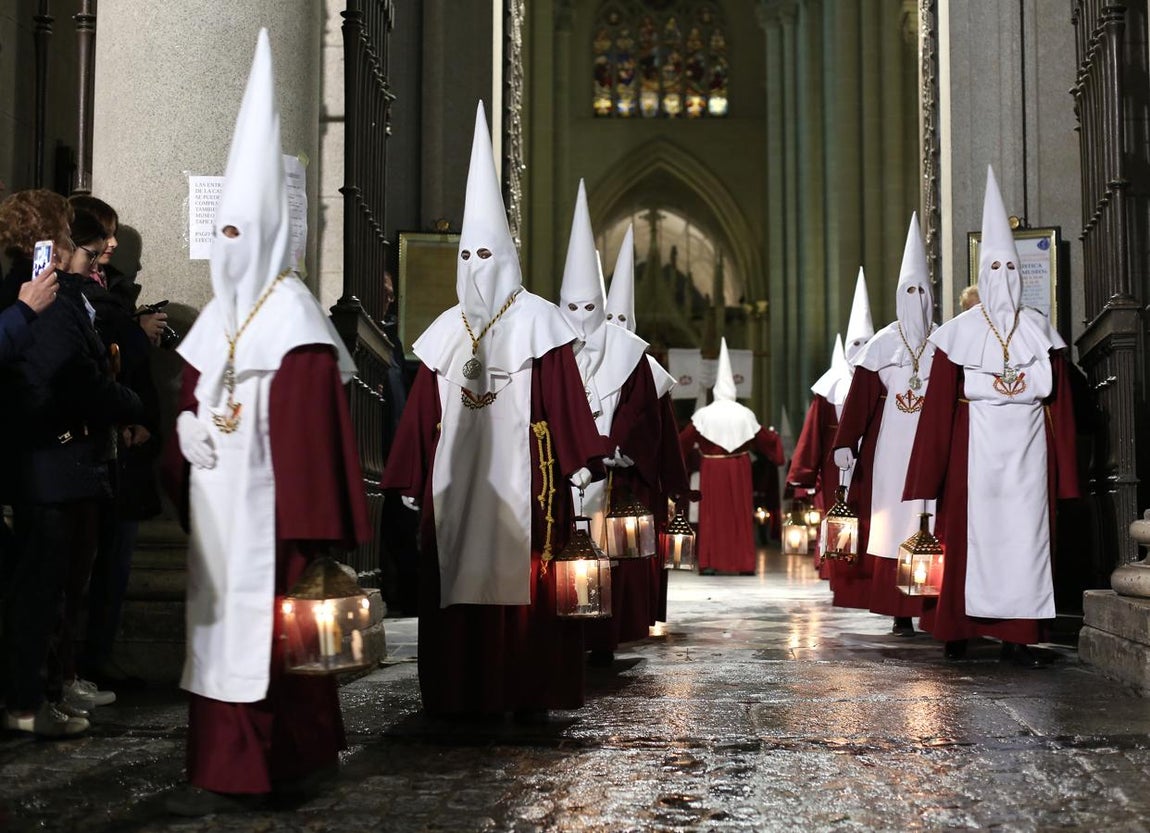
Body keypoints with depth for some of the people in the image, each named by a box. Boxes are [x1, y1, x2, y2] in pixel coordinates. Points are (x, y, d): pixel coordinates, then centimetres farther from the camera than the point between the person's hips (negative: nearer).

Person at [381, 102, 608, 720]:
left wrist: (578, 462, -13)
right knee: (458, 579, 3)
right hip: (457, 478, 4)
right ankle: (461, 691, 11)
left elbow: (564, 395, -5)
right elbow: (423, 412, 11)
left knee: (522, 578, -3)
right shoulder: (446, 328, 12)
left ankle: (527, 692, 5)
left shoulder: (537, 319, 1)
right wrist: (411, 480, 10)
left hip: (521, 478, -4)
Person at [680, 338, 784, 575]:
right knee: (741, 514, 7)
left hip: (711, 470, -1)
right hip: (739, 469, 1)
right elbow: (764, 438, 9)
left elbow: (684, 440, -5)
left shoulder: (704, 414, -6)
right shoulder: (744, 414, -2)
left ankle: (709, 562, -1)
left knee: (712, 514, 4)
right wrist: (774, 437, 30)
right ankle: (744, 563, 8)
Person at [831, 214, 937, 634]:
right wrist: (845, 442, -9)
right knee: (894, 519, -2)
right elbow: (860, 396, 0)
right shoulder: (883, 343, 7)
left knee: (934, 518, -4)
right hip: (890, 442, 0)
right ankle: (900, 611, 3)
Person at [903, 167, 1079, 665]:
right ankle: (959, 628, 8)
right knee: (972, 531, -2)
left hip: (1027, 443, 2)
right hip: (976, 443, -2)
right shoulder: (960, 330, 3)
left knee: (1025, 531, -2)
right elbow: (940, 401, -1)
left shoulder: (1038, 329, 10)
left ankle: (1017, 635, 0)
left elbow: (1052, 391, 7)